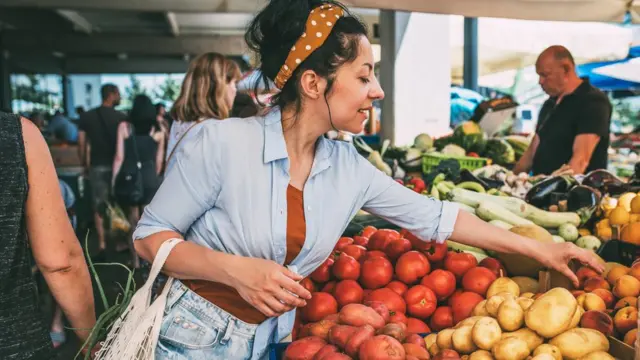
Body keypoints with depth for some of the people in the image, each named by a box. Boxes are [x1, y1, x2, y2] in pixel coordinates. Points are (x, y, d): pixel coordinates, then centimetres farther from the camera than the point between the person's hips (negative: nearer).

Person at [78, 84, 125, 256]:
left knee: (99, 205, 7)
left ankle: (102, 243, 7)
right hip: (116, 165, -2)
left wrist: (85, 164, 12)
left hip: (96, 166, 2)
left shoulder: (87, 116, 2)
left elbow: (81, 143, 2)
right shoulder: (120, 117, -6)